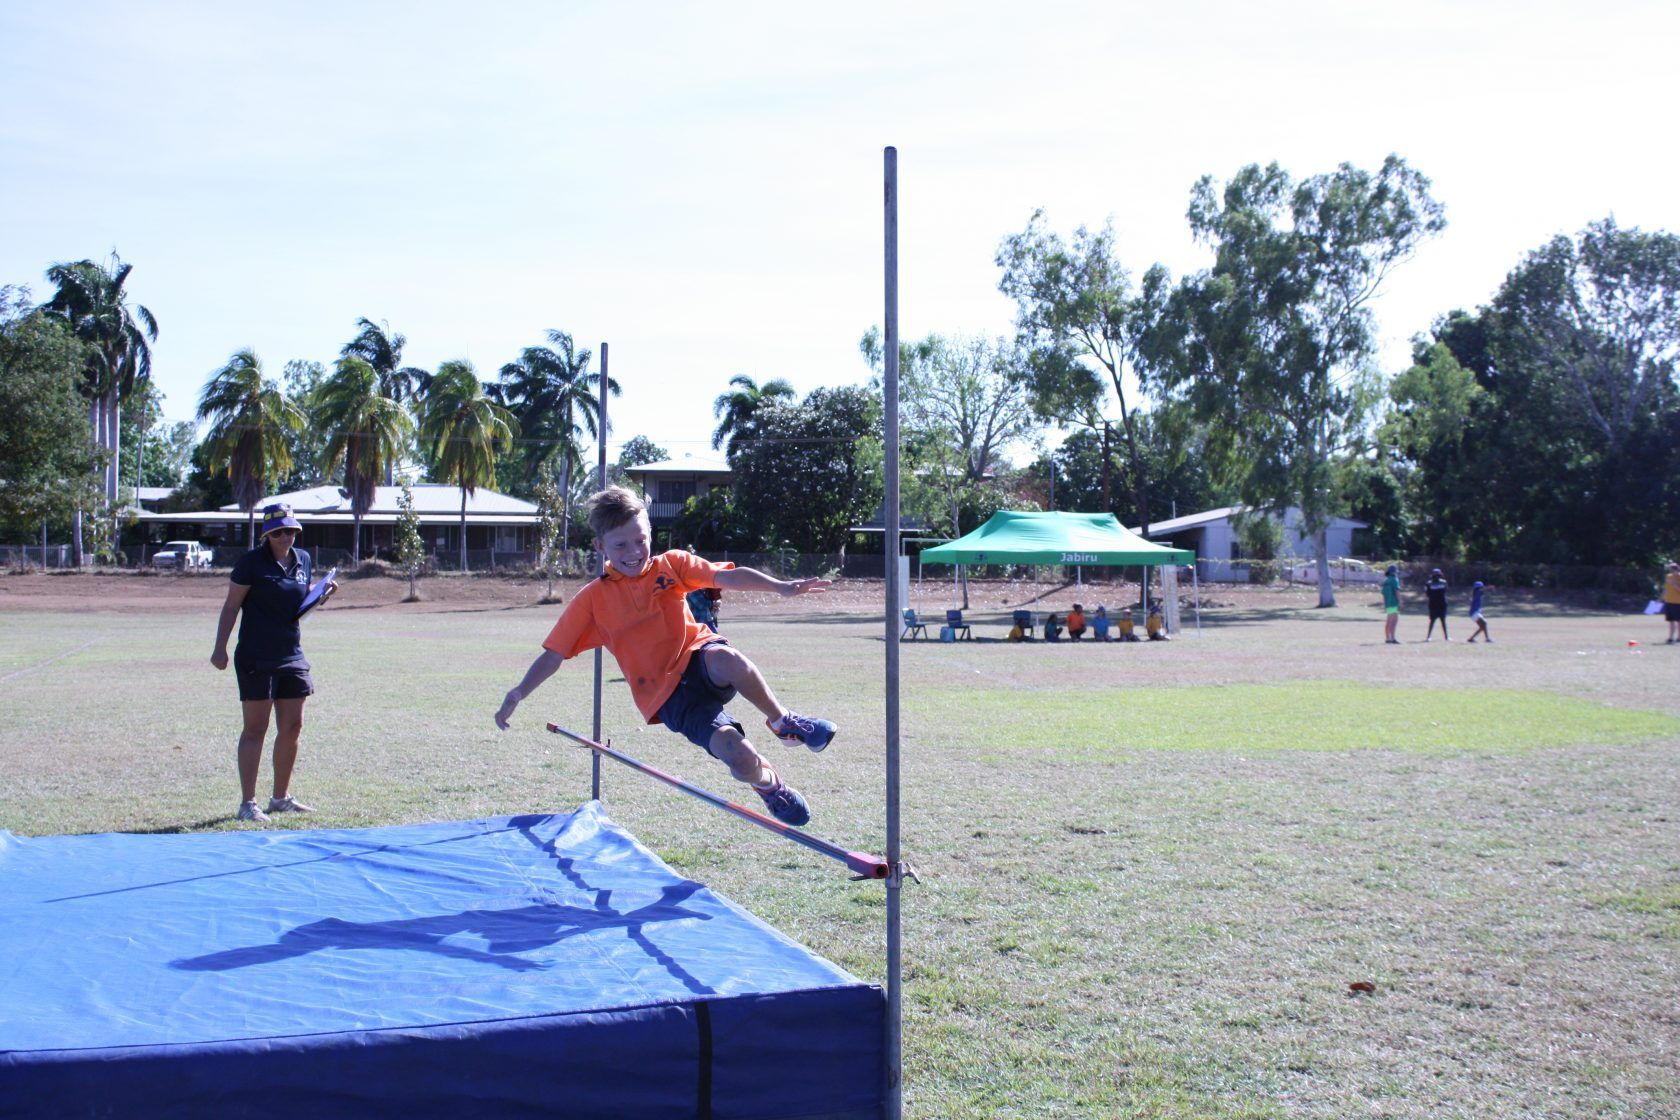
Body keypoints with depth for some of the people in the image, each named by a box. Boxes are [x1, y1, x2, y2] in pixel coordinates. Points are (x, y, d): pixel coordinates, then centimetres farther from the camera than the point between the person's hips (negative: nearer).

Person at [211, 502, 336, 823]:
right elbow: (231, 606, -6)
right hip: (256, 658, -6)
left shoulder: (303, 560, 9)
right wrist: (220, 647, -13)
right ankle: (247, 803, 3)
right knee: (255, 729, -3)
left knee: (293, 727, 10)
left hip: (292, 655, 6)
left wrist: (322, 596, 1)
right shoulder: (251, 562, -8)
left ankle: (281, 797, 23)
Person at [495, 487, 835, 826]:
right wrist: (518, 693, -9)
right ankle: (769, 783, 12)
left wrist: (780, 586, -21)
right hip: (667, 695, -1)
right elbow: (553, 654, 5)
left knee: (725, 658, -40)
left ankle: (782, 721, -14)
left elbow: (726, 576, -6)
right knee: (739, 758, -25)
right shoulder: (592, 599, 4)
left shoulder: (671, 564, 7)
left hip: (699, 658, 1)